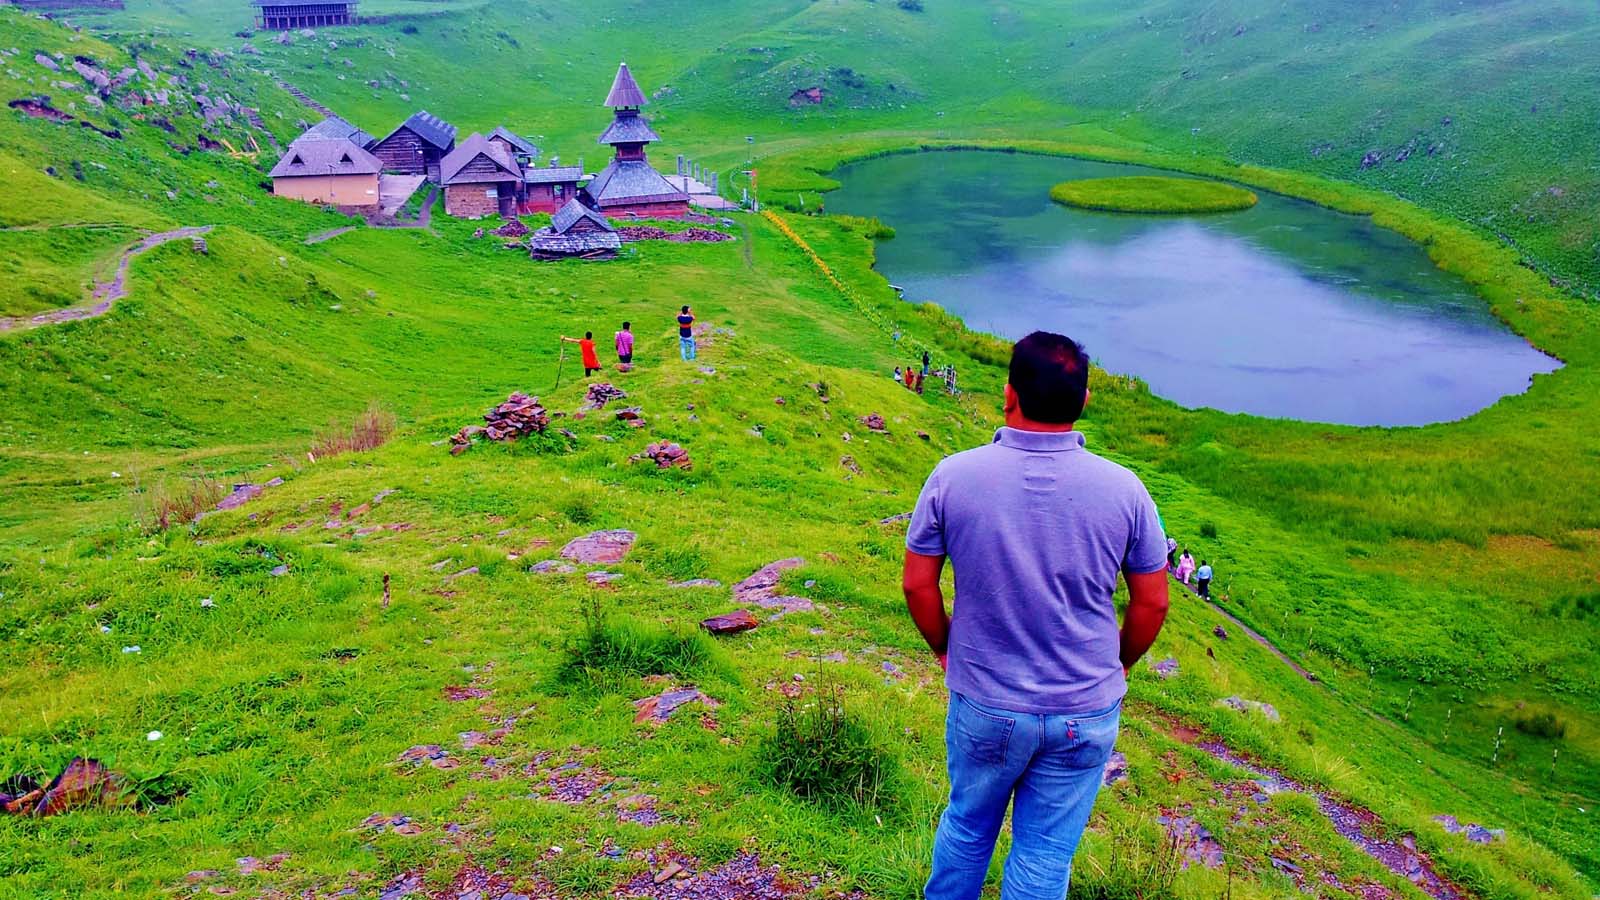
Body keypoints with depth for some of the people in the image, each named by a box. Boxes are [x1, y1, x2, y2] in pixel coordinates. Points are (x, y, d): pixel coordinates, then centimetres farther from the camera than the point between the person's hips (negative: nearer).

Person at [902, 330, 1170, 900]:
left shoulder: (952, 477, -15)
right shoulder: (1123, 489, -13)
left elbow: (917, 585, -5)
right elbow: (1152, 603, -2)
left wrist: (944, 649, 13)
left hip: (983, 707, 0)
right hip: (1086, 715, 0)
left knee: (966, 828, 24)